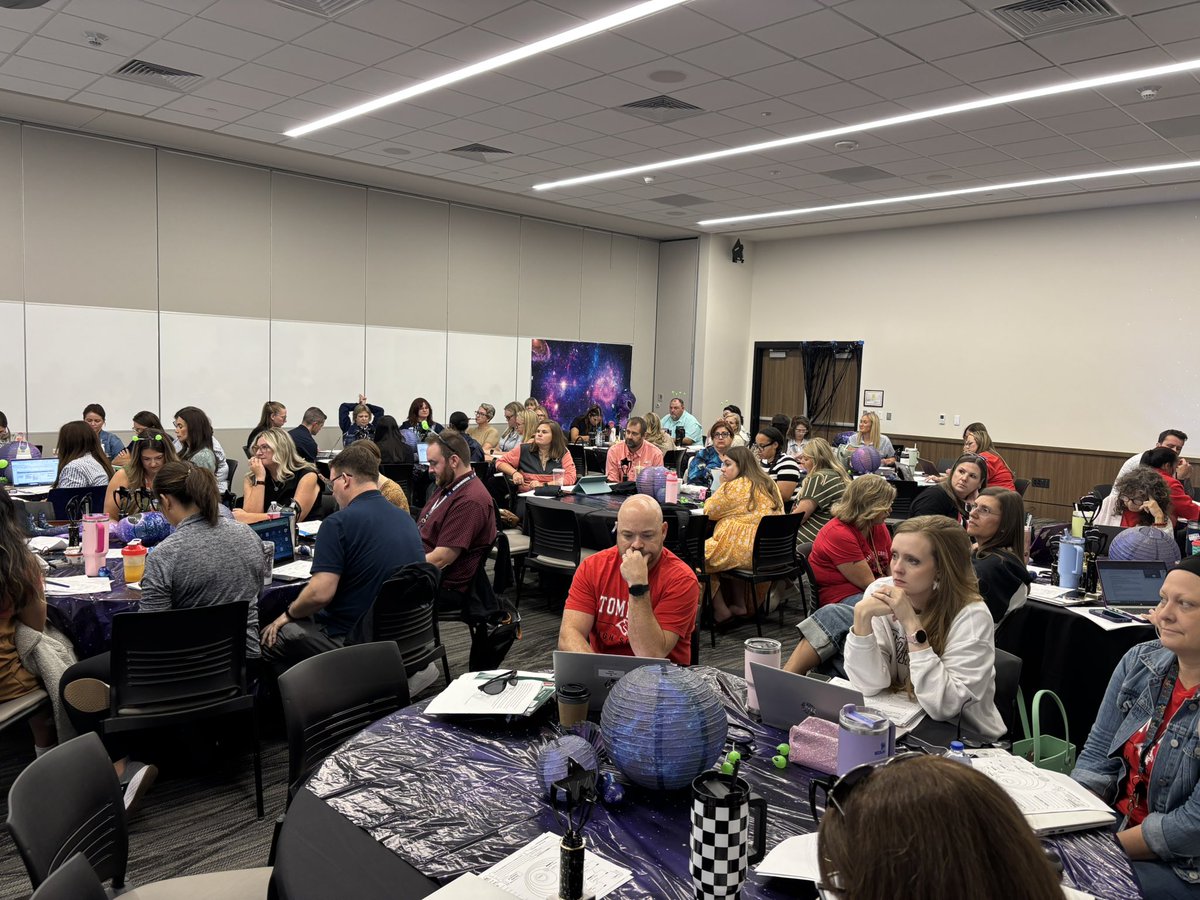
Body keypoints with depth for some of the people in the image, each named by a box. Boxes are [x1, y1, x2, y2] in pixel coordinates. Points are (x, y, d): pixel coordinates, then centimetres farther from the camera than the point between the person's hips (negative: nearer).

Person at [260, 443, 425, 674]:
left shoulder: (339, 523, -18)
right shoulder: (406, 519, 4)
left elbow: (320, 593, -23)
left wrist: (288, 614, -3)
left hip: (351, 638, -8)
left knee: (269, 639, 11)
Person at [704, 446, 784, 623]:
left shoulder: (733, 487, -11)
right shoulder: (769, 485, 14)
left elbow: (709, 512, 0)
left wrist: (720, 485, 9)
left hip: (744, 553, -9)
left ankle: (720, 610, 8)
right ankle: (739, 604, 24)